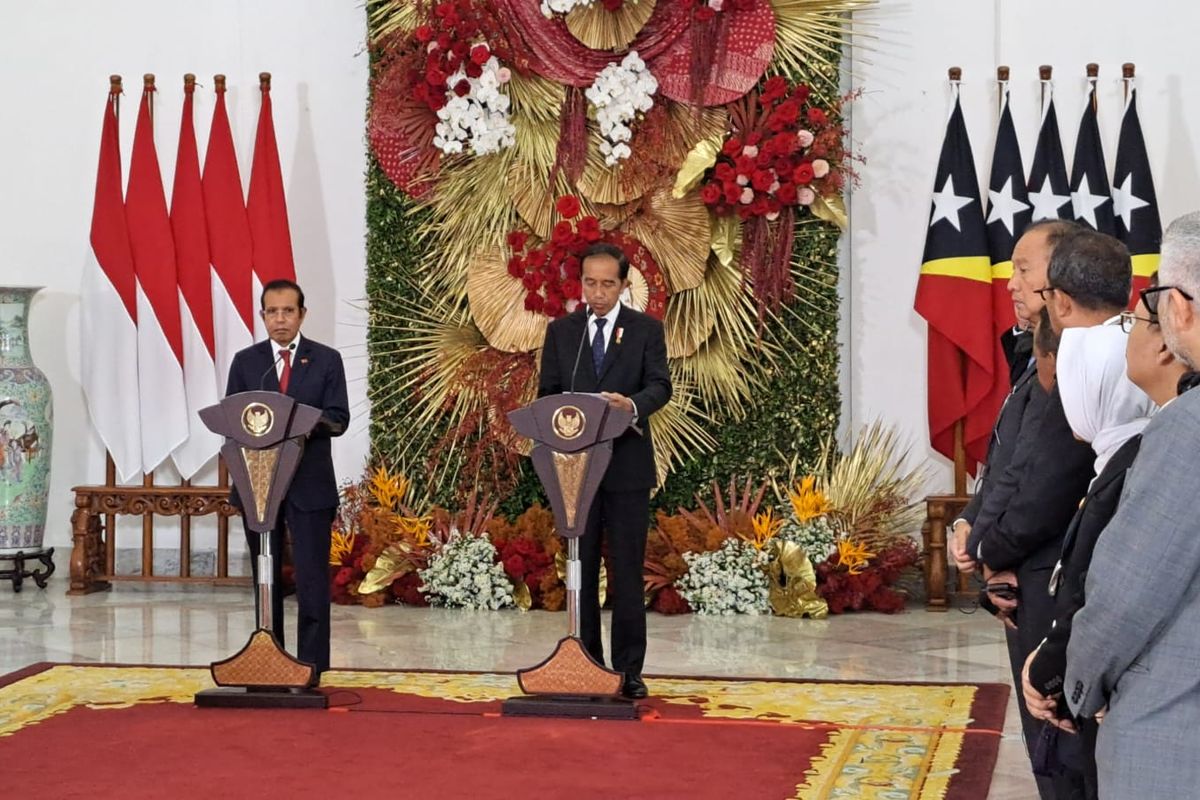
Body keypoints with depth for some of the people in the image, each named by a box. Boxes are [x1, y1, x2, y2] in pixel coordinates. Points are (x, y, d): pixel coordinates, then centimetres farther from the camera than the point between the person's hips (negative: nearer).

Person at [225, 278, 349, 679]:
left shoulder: (326, 360, 3)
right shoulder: (245, 361, 8)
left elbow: (338, 419, -4)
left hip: (310, 484, -2)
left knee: (312, 578, -6)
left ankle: (312, 668, -2)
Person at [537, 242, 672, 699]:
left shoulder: (646, 330, 4)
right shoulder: (560, 331, 10)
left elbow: (660, 386, -8)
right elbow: (547, 392, 9)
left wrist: (632, 404, -29)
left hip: (626, 467, -2)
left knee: (627, 572, -1)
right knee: (581, 571, 6)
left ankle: (628, 671, 4)